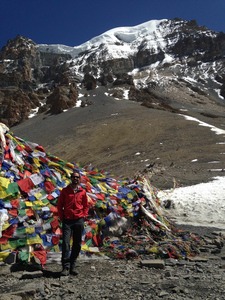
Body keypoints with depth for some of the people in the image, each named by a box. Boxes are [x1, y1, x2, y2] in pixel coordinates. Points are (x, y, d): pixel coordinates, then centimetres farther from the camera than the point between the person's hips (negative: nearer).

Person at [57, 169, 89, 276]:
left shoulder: (82, 192, 7)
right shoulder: (65, 191, 4)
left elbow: (86, 206, 15)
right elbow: (59, 205, 8)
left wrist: (84, 216, 3)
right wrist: (61, 217, 0)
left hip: (79, 221, 2)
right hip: (67, 220, -2)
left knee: (77, 244, 7)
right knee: (65, 243, -10)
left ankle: (73, 266, 19)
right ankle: (65, 267, -5)